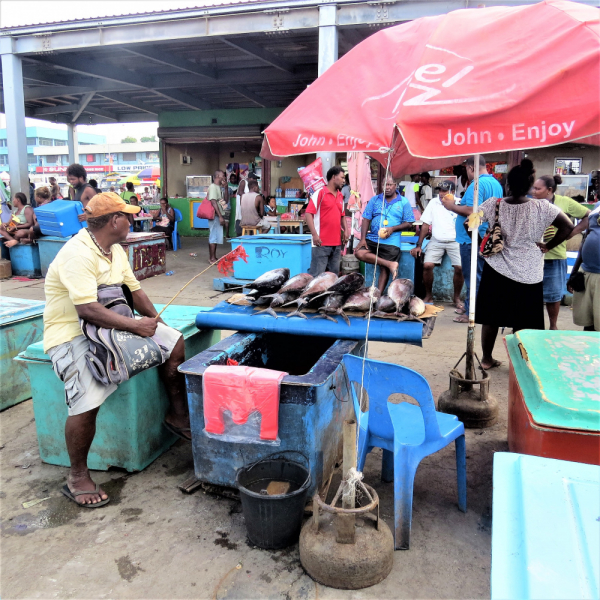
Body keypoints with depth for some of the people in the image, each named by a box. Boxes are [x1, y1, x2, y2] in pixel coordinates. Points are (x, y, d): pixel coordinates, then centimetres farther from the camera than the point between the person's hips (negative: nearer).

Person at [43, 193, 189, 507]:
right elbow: (87, 309, -31)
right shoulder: (78, 254, -22)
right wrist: (136, 326, -25)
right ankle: (77, 477, -4)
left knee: (174, 342, -2)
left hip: (109, 325, 9)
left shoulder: (114, 250, 9)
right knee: (87, 402, -28)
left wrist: (157, 323, 4)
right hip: (72, 335, -9)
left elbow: (134, 289, 14)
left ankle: (177, 415, 14)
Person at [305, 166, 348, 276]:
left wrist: (345, 230, 8)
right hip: (322, 242, -7)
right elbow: (308, 214, -10)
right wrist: (314, 234, -19)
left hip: (337, 243, 7)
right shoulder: (320, 193, -5)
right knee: (317, 275, -7)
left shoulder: (340, 196, 16)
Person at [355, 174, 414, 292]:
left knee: (384, 270, -3)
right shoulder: (375, 200, 9)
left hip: (391, 242, -3)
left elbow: (409, 223, 3)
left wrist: (393, 228, -14)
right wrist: (363, 239, -7)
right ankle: (390, 264, -18)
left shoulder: (403, 202, 4)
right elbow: (366, 219, 5)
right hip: (372, 238, 3)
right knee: (359, 253, -22)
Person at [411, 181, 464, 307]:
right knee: (427, 265, -17)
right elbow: (425, 225, 8)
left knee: (460, 268, -18)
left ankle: (457, 298, 5)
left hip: (455, 241, -2)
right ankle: (429, 296, 3)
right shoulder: (433, 203, 7)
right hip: (436, 241, 2)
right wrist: (418, 245, 3)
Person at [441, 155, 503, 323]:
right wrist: (460, 204, 21)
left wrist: (452, 206, -13)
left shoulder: (478, 184, -18)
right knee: (479, 275, 17)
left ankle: (472, 313, 4)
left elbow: (472, 211, -27)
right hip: (487, 238, 10)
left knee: (473, 277, -3)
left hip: (472, 238, -10)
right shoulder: (496, 183, 14)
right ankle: (469, 306, 28)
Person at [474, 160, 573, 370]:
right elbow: (568, 227, -13)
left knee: (491, 318, 13)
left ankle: (487, 359, 24)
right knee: (523, 323, 11)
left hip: (496, 270, 2)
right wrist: (548, 246, -1)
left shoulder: (493, 204, -7)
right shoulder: (542, 207, -10)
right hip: (528, 274, -1)